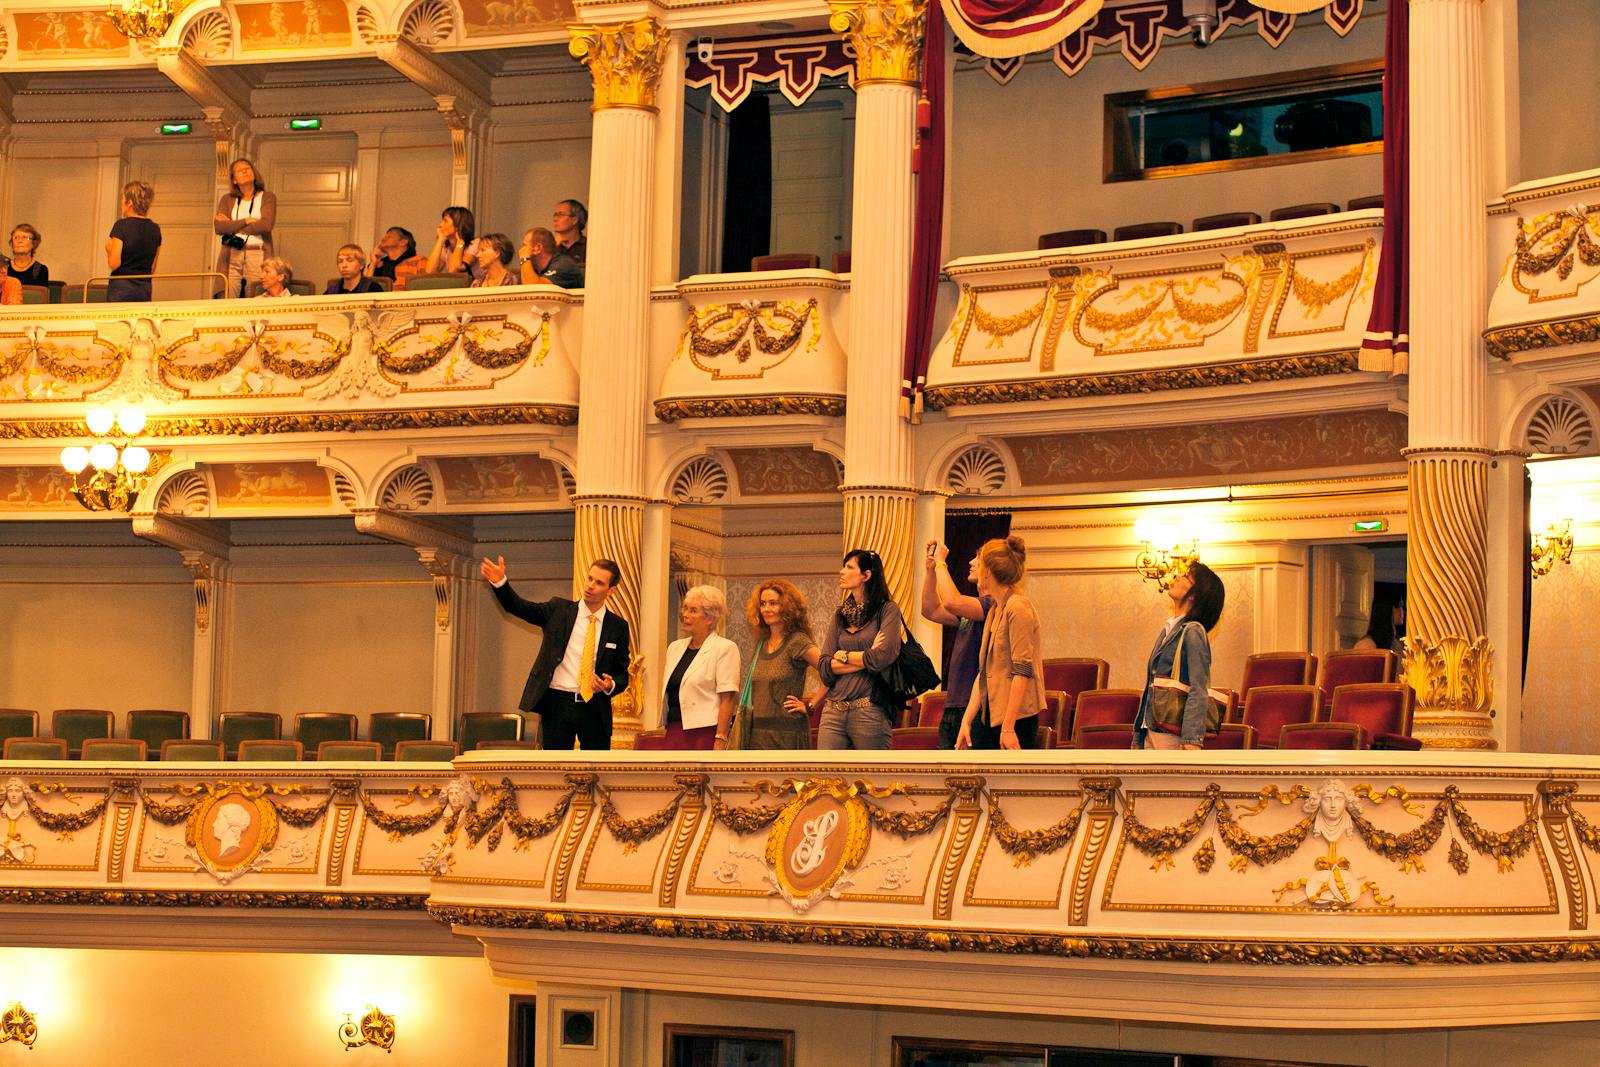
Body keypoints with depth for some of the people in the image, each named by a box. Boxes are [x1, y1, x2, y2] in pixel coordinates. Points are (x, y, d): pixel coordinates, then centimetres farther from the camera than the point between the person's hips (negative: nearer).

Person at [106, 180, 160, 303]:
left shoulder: (121, 225, -9)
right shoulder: (155, 229, 7)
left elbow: (114, 264, -12)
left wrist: (108, 249, 5)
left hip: (121, 288, -5)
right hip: (145, 289, 5)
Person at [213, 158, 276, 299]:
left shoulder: (268, 197, 9)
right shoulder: (227, 199, 16)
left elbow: (266, 225, -8)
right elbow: (218, 227, 1)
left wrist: (232, 226, -1)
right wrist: (246, 221, -6)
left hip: (257, 256, -2)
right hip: (231, 256, 2)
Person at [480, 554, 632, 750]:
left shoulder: (618, 626, 7)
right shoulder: (559, 609, 5)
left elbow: (622, 673, 11)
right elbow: (518, 607, -5)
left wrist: (611, 685, -12)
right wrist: (500, 582, -23)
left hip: (594, 708, 1)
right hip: (557, 703, -1)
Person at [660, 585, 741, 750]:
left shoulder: (725, 648, -4)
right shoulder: (675, 647, 17)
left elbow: (727, 699, -10)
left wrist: (720, 741, -17)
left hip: (705, 733, -6)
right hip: (674, 732, 6)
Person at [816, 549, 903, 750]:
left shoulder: (887, 610, 1)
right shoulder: (839, 616, 15)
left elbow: (881, 658, -14)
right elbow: (825, 668, 5)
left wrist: (843, 655, 1)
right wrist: (865, 659, -6)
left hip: (870, 711, -4)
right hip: (834, 712, 4)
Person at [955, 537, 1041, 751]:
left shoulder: (1019, 608, -12)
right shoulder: (994, 611, 16)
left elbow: (1023, 671, -17)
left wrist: (1008, 727, -21)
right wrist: (967, 721, 9)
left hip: (1015, 718, -9)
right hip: (988, 716, 9)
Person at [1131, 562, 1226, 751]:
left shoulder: (1193, 631, -9)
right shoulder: (1167, 631, 18)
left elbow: (1199, 691, -16)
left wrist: (1192, 739, -24)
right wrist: (1137, 737, 20)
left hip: (1173, 734, -9)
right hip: (1151, 731, 9)